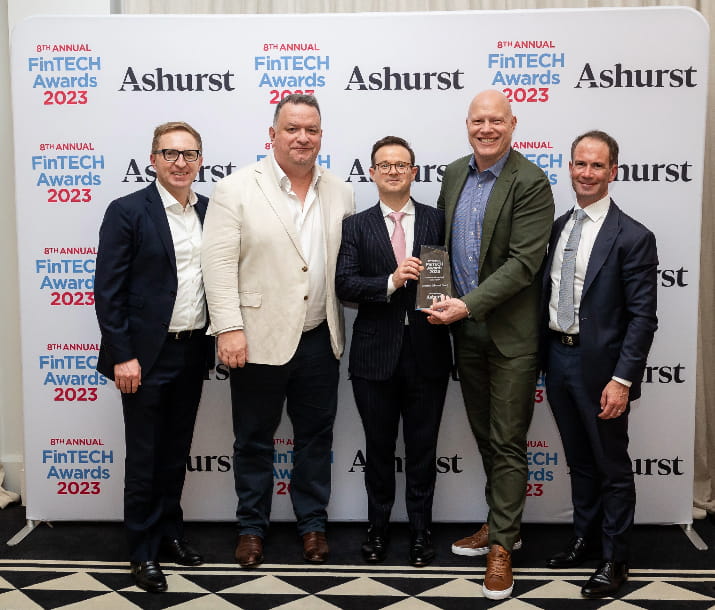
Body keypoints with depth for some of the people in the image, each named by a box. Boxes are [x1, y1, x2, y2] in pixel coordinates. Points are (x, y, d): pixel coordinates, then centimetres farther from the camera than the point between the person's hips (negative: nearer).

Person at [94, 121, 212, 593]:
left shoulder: (210, 212, 5)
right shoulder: (127, 212, -9)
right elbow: (108, 290, -11)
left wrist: (217, 340, 7)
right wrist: (122, 356, -15)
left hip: (193, 350, 5)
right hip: (146, 354, -4)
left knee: (176, 450, 17)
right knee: (144, 456, 6)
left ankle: (170, 531, 34)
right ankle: (144, 551, 20)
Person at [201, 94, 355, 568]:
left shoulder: (341, 194, 7)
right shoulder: (237, 189, -5)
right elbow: (219, 263, -10)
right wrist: (229, 328, -16)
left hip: (319, 339, 3)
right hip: (259, 338, -3)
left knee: (316, 436, 14)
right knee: (254, 439, 11)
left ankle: (313, 523, 30)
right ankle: (252, 527, 27)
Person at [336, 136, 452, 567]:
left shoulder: (438, 221, 4)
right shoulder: (356, 226, 4)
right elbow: (345, 284, -7)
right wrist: (391, 282, -20)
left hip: (427, 353, 0)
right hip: (376, 353, 0)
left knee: (423, 449, 10)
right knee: (379, 448, 14)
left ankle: (421, 531, 26)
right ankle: (378, 529, 30)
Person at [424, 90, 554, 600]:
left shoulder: (530, 183, -13)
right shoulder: (453, 175, 9)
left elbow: (523, 262, -19)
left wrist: (468, 305, -22)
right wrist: (447, 303, 2)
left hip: (511, 332, -6)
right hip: (465, 327, 6)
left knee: (508, 443, 3)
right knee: (486, 437, 17)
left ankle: (502, 544, 15)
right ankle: (502, 522, 34)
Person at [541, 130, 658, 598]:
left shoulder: (633, 237, -12)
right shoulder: (557, 228, 7)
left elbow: (643, 316, -14)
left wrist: (623, 379, -19)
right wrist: (544, 355, 7)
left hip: (601, 367, -6)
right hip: (557, 358, 6)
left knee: (612, 466, 9)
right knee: (579, 460, 21)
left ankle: (615, 558, 24)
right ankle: (585, 538, 38)